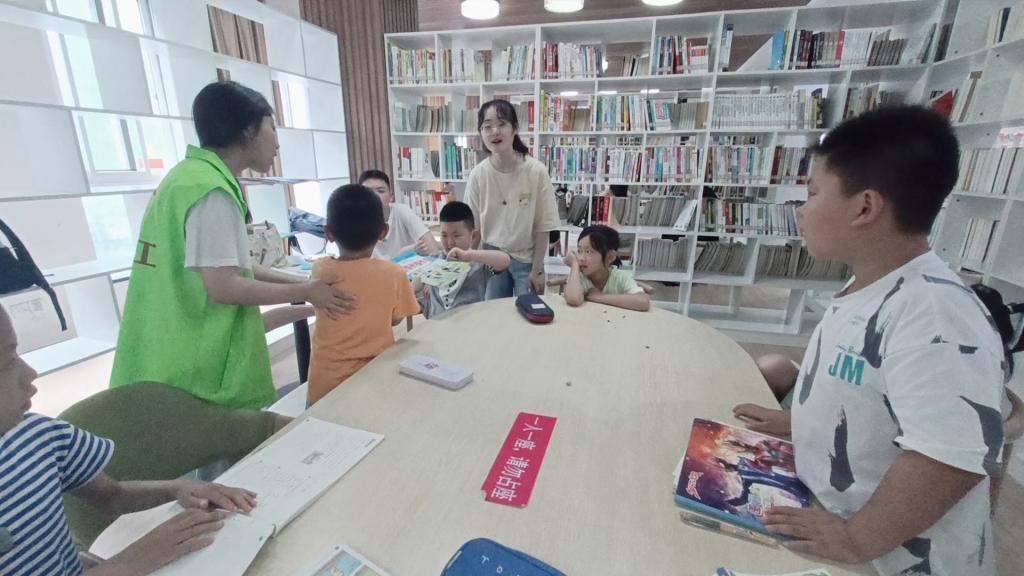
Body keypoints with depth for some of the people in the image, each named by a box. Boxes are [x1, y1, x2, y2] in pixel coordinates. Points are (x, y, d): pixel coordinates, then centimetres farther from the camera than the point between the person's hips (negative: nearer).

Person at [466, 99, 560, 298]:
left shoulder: (536, 171, -16)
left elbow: (543, 226, -10)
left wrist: (537, 269, -8)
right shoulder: (478, 175, -10)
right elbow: (473, 226, -1)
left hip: (527, 259, -2)